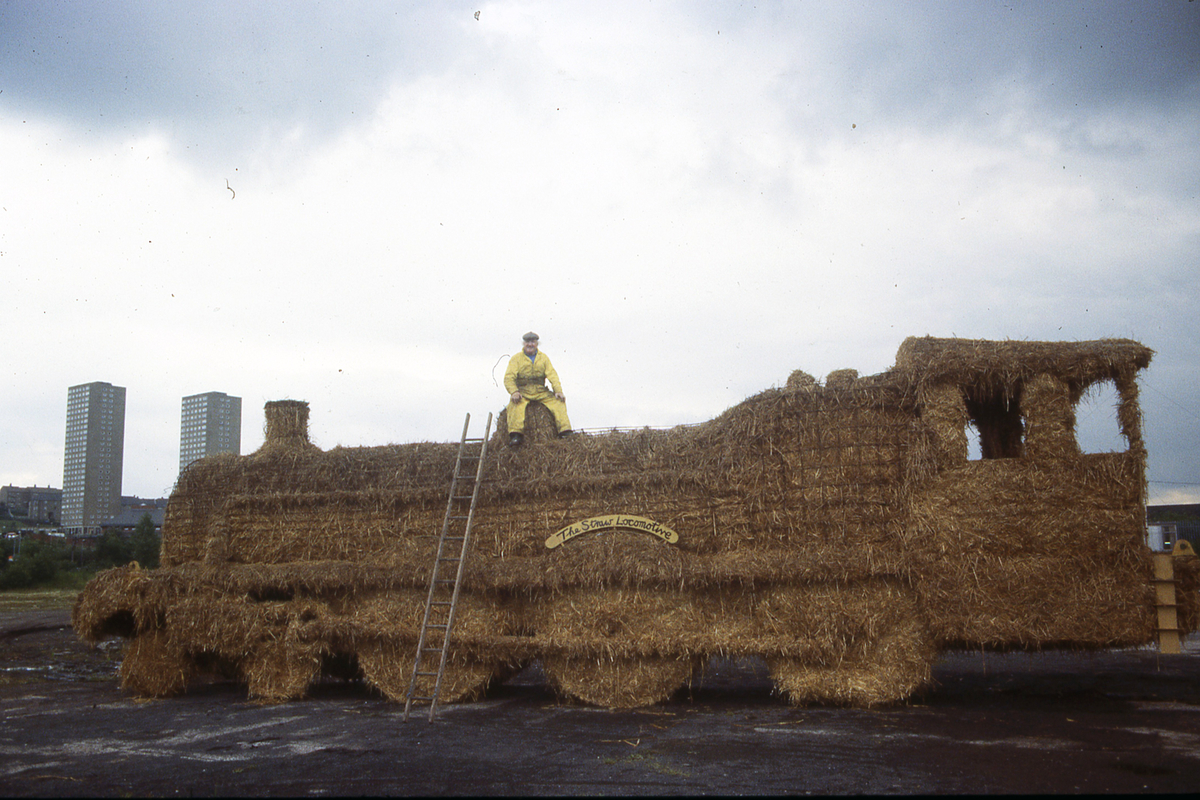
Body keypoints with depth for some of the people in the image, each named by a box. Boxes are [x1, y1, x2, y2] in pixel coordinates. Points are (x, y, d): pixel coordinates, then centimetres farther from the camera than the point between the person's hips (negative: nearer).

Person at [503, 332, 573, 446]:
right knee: (515, 403, -35)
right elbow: (509, 377, -6)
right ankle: (516, 434, -42)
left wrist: (558, 391, -12)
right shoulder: (516, 358, 5)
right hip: (523, 392, -3)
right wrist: (514, 392, -26)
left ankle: (565, 433, -22)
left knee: (559, 402, -20)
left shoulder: (543, 358, 14)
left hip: (541, 392, 3)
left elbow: (552, 375, 6)